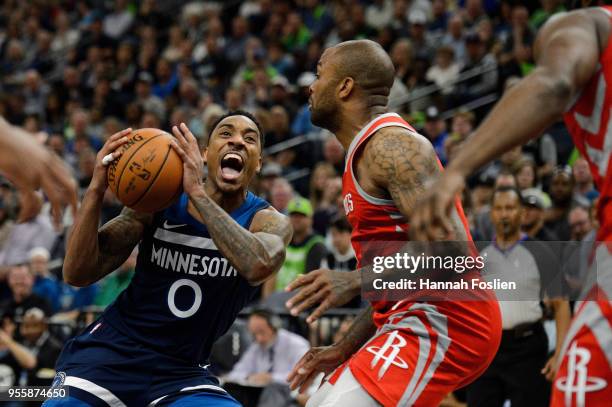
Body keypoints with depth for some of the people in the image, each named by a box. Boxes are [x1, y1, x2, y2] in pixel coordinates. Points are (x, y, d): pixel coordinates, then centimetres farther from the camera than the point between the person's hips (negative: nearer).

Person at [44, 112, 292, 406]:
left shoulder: (269, 222, -8)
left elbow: (259, 266, -34)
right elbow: (77, 274, -10)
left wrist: (197, 192, -33)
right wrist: (96, 189, -22)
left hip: (182, 372, 0)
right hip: (110, 351, 0)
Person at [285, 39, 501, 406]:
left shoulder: (391, 146, -13)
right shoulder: (365, 154, 20)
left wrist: (357, 280, -29)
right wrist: (344, 349, 21)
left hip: (447, 321, -11)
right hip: (416, 317, 11)